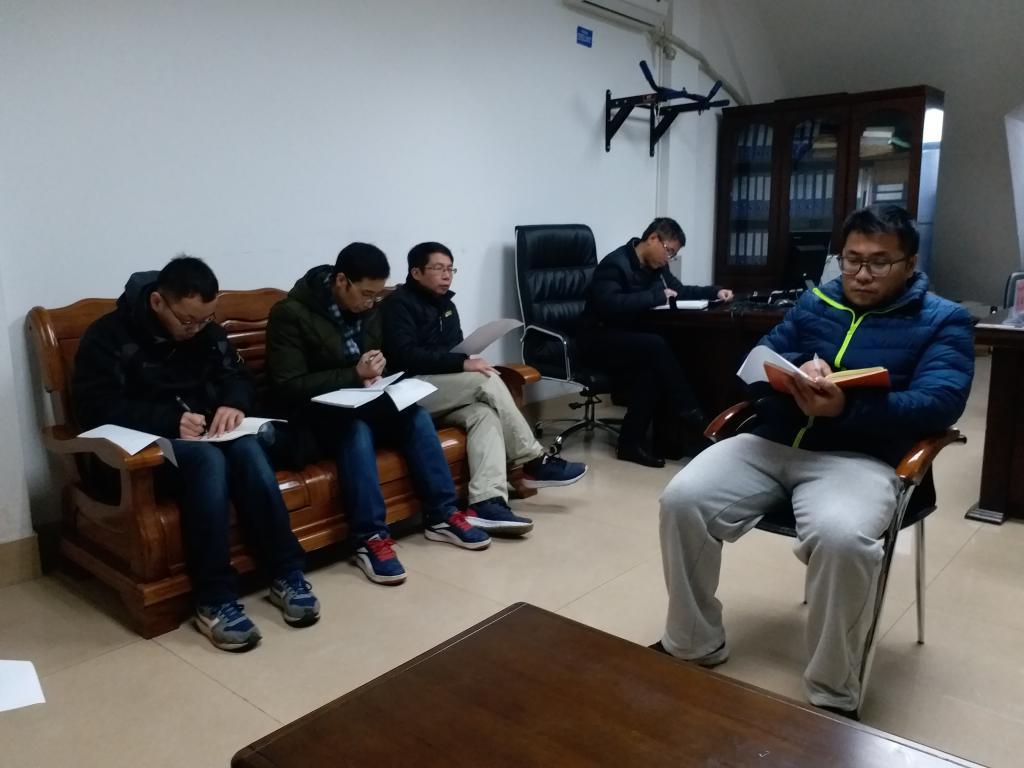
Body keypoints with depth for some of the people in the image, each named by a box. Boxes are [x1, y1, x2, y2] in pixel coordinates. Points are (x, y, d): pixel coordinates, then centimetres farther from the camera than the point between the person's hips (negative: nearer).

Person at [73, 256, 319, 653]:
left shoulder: (207, 331, 8)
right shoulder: (108, 335, -9)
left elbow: (239, 377, 8)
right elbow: (96, 408, -18)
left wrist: (234, 402, -17)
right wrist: (170, 420, -30)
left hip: (203, 437, 5)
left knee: (247, 449, -30)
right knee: (206, 458, -36)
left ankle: (287, 575, -25)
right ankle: (214, 601, -33)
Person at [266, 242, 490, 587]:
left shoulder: (368, 309, 4)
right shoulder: (291, 313, -17)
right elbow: (288, 388, -20)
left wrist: (376, 369, -6)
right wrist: (355, 375, -24)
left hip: (360, 402, 6)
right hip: (314, 412, -6)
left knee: (416, 416, -19)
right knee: (356, 430, -36)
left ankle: (441, 516, -12)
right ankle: (370, 538, -30)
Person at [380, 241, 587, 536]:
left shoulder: (446, 305, 19)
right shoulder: (399, 303, -6)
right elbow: (405, 356, -19)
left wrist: (467, 364, -4)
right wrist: (463, 363, -25)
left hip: (444, 392, 7)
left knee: (485, 412, -26)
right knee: (488, 381, -26)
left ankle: (487, 502, -42)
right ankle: (535, 463, -16)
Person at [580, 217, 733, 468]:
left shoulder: (656, 266, 9)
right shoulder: (615, 264, -16)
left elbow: (681, 291, 25)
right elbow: (611, 306, -32)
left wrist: (715, 291, 8)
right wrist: (657, 296, -25)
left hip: (629, 339, 8)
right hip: (599, 341, -8)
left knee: (652, 368, -26)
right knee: (656, 346, -30)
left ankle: (632, 441, -20)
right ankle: (688, 414, -18)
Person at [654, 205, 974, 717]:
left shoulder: (943, 321, 8)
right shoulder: (813, 303, 19)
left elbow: (939, 403, -9)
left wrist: (847, 409, -25)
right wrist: (795, 371, -12)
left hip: (858, 458, -4)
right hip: (771, 442, 4)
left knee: (840, 537, -37)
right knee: (682, 500, -19)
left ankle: (832, 696, -13)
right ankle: (693, 647, 0)